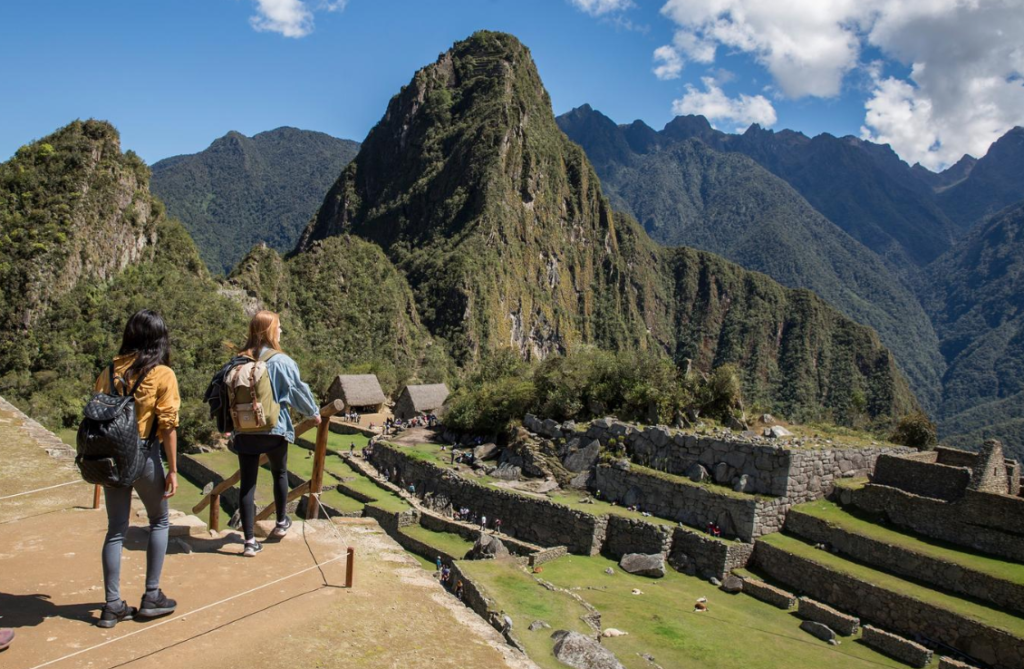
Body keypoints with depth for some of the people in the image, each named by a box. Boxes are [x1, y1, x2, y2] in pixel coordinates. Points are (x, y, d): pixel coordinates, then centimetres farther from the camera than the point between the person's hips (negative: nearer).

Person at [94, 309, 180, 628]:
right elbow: (168, 424, -12)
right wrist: (173, 469, -8)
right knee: (160, 521, 15)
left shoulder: (109, 370, 4)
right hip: (144, 456, -4)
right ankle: (151, 597, 18)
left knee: (116, 529, 13)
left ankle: (113, 605, 17)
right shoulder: (162, 374, -10)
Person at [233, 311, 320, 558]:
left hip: (245, 431, 2)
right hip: (275, 430, -2)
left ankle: (250, 541, 6)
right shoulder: (282, 362, -12)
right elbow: (298, 390, -6)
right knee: (280, 474, 22)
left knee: (247, 483, 6)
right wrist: (314, 412, 11)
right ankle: (281, 522, 36)